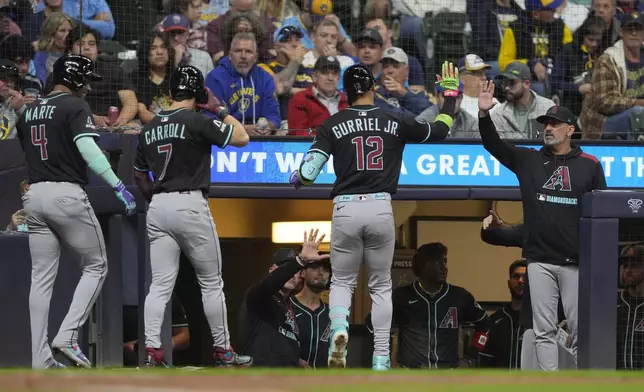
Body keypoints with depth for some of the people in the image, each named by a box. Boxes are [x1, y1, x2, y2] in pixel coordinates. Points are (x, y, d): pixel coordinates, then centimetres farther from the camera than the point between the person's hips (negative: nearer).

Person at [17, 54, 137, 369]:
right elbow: (87, 148, -20)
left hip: (34, 196, 7)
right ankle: (68, 335, -8)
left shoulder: (28, 112, 15)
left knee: (42, 277, 7)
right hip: (66, 194, -7)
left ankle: (40, 359, 4)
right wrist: (119, 187, -25)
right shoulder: (75, 106, -6)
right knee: (95, 266, 6)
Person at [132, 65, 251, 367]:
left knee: (160, 285, 2)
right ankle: (222, 351, 12)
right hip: (190, 205, -5)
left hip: (158, 207, 5)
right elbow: (241, 138, -5)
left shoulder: (150, 128, 11)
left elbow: (139, 175, 20)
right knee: (211, 282, 6)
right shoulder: (196, 121, -8)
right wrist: (219, 109, 5)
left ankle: (152, 351, -10)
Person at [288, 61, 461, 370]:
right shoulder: (396, 122, 4)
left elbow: (308, 173, -5)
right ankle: (381, 357, 7)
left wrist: (296, 179, 18)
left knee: (342, 281, 14)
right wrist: (450, 92, 29)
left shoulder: (333, 125, 1)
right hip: (381, 208, 1)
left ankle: (339, 330, -17)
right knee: (381, 285, 15)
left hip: (346, 208, -1)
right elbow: (439, 131, 18)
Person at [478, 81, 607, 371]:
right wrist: (484, 115, -19)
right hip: (540, 260, 2)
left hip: (577, 261, -2)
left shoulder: (589, 165, 5)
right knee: (544, 330, 1)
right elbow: (494, 145, 0)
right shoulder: (528, 160, 10)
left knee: (580, 330, 0)